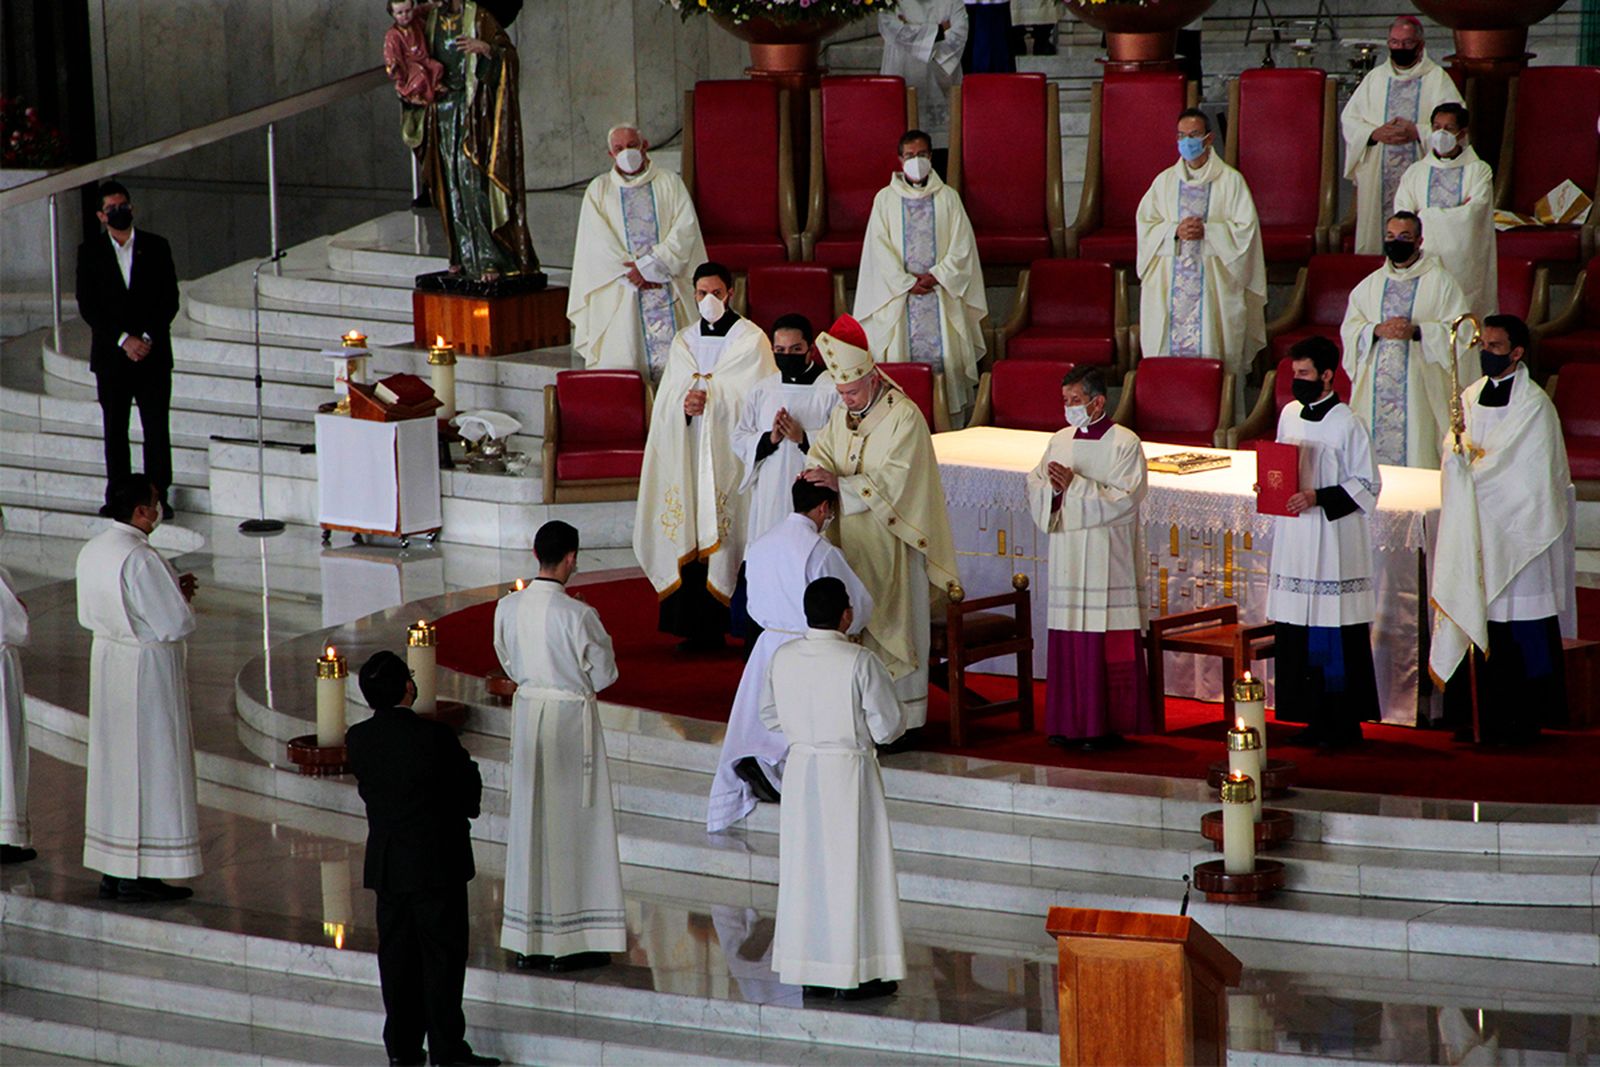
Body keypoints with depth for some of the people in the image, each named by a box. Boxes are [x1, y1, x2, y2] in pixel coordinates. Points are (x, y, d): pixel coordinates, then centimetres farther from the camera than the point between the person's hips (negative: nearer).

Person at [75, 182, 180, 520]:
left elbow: (170, 300, 2)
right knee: (114, 428, 3)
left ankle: (158, 496, 2)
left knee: (157, 428, -3)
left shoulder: (157, 247, 4)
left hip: (153, 352, 0)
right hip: (111, 355, 0)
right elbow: (87, 305, -3)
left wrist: (148, 338, -10)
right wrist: (123, 339, -12)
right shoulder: (90, 251, 3)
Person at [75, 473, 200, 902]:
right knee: (150, 768, -1)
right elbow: (176, 623, -22)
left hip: (107, 660, 9)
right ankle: (139, 876, 2)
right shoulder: (141, 558, -22)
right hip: (147, 670, -9)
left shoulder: (92, 551, 4)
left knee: (113, 764, 14)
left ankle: (111, 872, 18)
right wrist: (181, 597, 1)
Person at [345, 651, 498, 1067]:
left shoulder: (357, 739, -3)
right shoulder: (435, 737, -17)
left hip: (385, 864, 5)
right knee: (443, 955, 2)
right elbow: (471, 788, -5)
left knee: (397, 955, 12)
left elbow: (368, 789, 7)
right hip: (437, 862, -5)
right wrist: (458, 807, 16)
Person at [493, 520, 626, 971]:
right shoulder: (577, 614, -20)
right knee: (574, 823, 4)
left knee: (529, 820, 12)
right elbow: (603, 672, -11)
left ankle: (527, 940, 17)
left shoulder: (507, 608, -4)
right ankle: (571, 939, 7)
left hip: (527, 710, 5)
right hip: (571, 715, -5)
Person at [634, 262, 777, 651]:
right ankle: (702, 629, 4)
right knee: (693, 540, -1)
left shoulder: (751, 340, 1)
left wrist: (710, 399, -14)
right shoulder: (683, 343, 16)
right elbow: (667, 403, 9)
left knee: (727, 538, -9)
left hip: (732, 456, -4)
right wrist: (684, 405, -13)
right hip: (690, 457, 4)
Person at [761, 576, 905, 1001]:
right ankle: (852, 972, 8)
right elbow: (888, 726, -14)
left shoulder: (783, 658, -3)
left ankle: (808, 968, 19)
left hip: (801, 765, 5)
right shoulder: (859, 662, -18)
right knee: (852, 866, 4)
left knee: (806, 865, 13)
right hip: (848, 773, -5)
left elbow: (771, 716, 9)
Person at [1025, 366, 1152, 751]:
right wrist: (1054, 488, -12)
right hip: (1067, 558, 5)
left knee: (1107, 646, -4)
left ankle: (1107, 724, 2)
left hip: (1107, 561, -5)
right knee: (1067, 643, 5)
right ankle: (1069, 722, 11)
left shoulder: (1124, 443, -5)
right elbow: (1035, 487, 10)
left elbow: (1125, 498, -13)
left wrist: (1075, 485, -18)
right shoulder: (1060, 441, 12)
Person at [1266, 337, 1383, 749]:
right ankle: (1316, 719, 16)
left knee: (1336, 636, -3)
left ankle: (1344, 725, 4)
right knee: (1299, 636, 7)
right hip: (1293, 535, 7)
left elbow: (1367, 486, -9)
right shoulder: (1289, 415, 10)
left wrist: (1318, 498, -19)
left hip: (1335, 542, -7)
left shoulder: (1347, 424, -10)